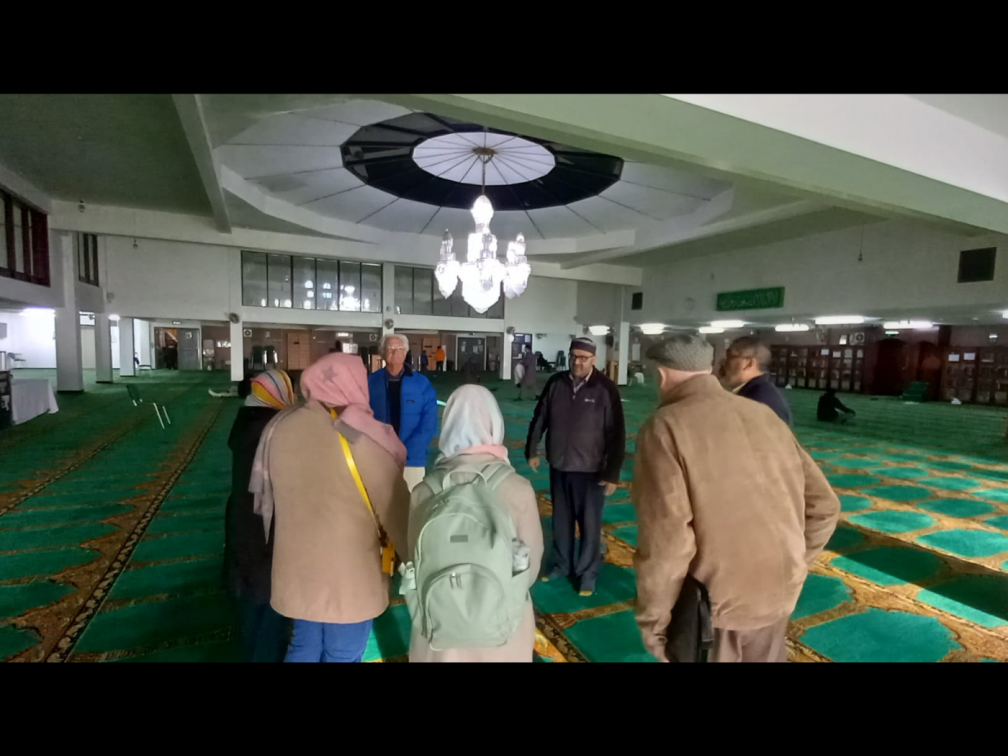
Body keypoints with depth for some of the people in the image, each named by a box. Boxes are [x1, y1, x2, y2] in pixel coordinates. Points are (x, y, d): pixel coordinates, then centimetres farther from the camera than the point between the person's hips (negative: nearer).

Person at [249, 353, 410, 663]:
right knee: (343, 656, 16)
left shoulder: (279, 428, -5)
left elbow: (267, 497, 8)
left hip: (297, 570, 6)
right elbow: (396, 508, -18)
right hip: (350, 578, -5)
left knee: (304, 646, 26)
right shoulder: (360, 439, -24)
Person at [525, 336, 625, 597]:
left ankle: (587, 573, 27)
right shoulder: (556, 383, -3)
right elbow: (540, 418, 8)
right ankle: (561, 565, 37)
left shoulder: (606, 389, -13)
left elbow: (616, 434, -12)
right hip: (558, 466, 4)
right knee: (561, 521, 18)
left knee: (589, 524, 9)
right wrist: (532, 450, 11)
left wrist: (613, 473, -13)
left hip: (590, 470, -3)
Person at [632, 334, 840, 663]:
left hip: (712, 605, -6)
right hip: (779, 595, 6)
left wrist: (653, 621, -11)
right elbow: (823, 506, 6)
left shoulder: (665, 428, -19)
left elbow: (664, 544, -24)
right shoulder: (764, 415, 1)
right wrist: (789, 565, 16)